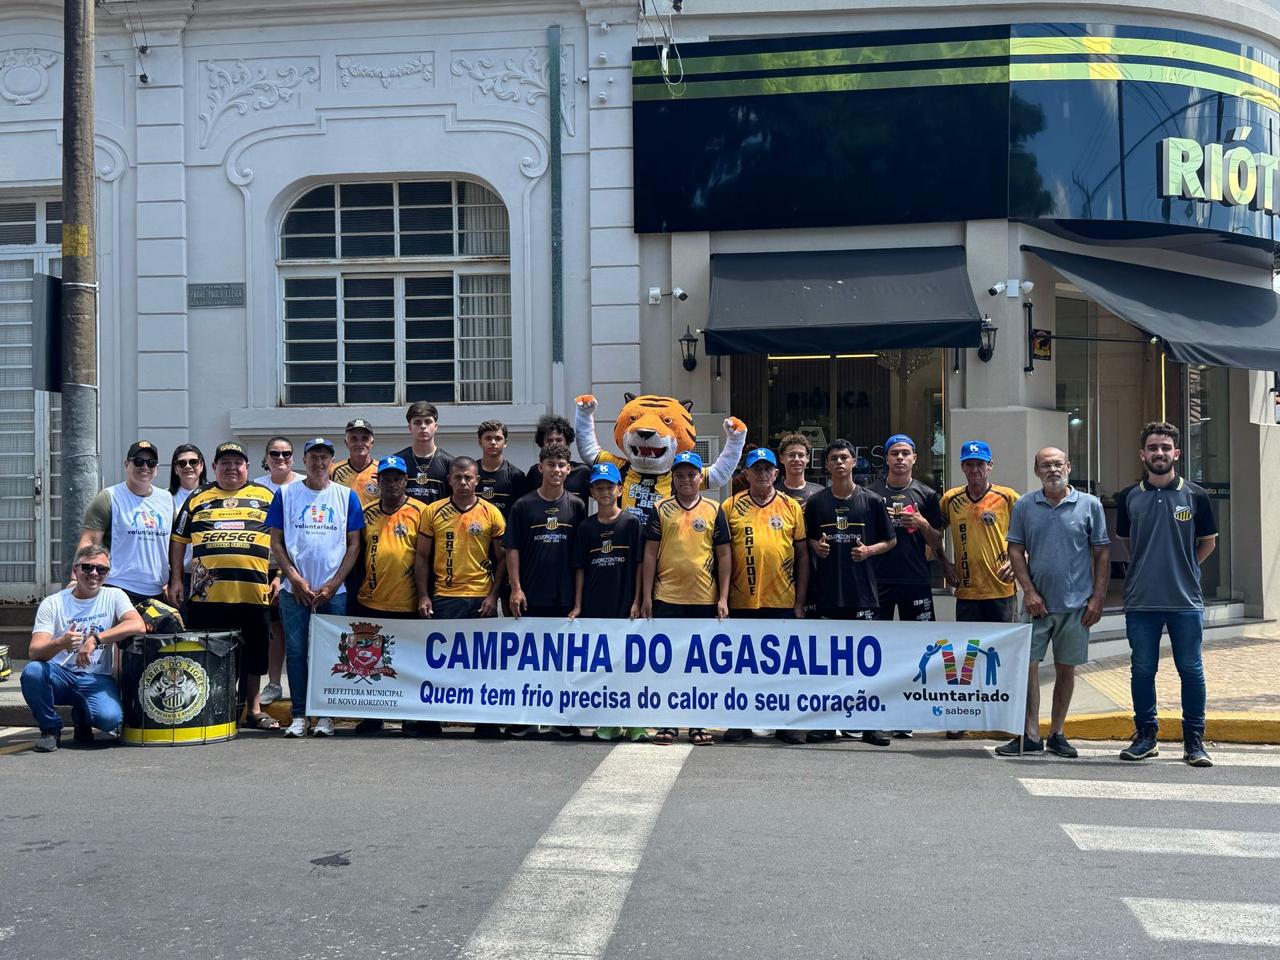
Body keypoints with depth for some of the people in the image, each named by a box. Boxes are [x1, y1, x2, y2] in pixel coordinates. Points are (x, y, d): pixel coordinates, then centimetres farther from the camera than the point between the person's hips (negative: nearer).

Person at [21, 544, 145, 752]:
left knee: (110, 718, -30)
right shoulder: (52, 603, -1)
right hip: (60, 674, 1)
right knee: (32, 671, -32)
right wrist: (60, 644, -35)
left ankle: (82, 716, 10)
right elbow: (35, 651, -12)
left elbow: (138, 625, -18)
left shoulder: (114, 596, 1)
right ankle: (50, 729, -5)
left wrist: (96, 639, -28)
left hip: (97, 679, 0)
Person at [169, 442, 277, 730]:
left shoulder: (266, 496, 10)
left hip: (253, 589, 0)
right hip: (207, 592, 1)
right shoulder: (198, 499, 13)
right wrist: (175, 580, 9)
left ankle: (254, 708, 19)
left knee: (253, 650, 7)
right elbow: (178, 541, 16)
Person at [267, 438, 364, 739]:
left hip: (334, 592, 0)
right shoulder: (286, 494, 5)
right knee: (296, 652, 2)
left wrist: (333, 585, -6)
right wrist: (296, 580, -6)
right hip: (295, 590, 0)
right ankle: (298, 715, 11)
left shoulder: (347, 496, 5)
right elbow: (276, 542, 4)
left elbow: (353, 544, 3)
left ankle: (325, 715, 11)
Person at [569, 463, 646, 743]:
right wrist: (577, 605, 5)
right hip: (594, 605, 3)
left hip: (624, 605, -3)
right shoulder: (586, 527, 8)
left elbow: (639, 564, -1)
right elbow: (580, 568, 9)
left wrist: (637, 601, -7)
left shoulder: (631, 523, 0)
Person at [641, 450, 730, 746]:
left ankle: (698, 723, 17)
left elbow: (724, 555, 5)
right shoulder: (661, 510, 5)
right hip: (667, 598, 0)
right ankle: (667, 723, 13)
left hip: (705, 599, 0)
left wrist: (723, 597, -1)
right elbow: (650, 554, 4)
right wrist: (646, 596, -1)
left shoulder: (714, 510, 5)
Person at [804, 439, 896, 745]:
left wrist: (869, 550, -10)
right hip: (827, 590, 2)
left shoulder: (872, 501, 4)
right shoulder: (815, 502, 8)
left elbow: (891, 541, 8)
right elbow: (806, 540, 17)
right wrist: (816, 546, -5)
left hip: (862, 590, -2)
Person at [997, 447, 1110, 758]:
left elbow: (1102, 554, 3)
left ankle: (1056, 734, 18)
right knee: (1028, 665, -4)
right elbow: (1016, 550, 4)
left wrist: (1098, 597, -3)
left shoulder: (1090, 505, 1)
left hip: (1076, 603, 0)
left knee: (1066, 669, 7)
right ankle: (1031, 735, 3)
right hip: (1037, 602, 1)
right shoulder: (1024, 506, 4)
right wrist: (1029, 591, -6)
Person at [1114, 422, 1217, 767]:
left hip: (1186, 600, -1)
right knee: (1142, 670, 7)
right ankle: (1146, 736, 20)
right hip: (1141, 601, 1)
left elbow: (1208, 542, 11)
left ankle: (1194, 740, 14)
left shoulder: (1195, 496, 0)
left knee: (1191, 670, 4)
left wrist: (1183, 569, 8)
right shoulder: (1129, 498, 3)